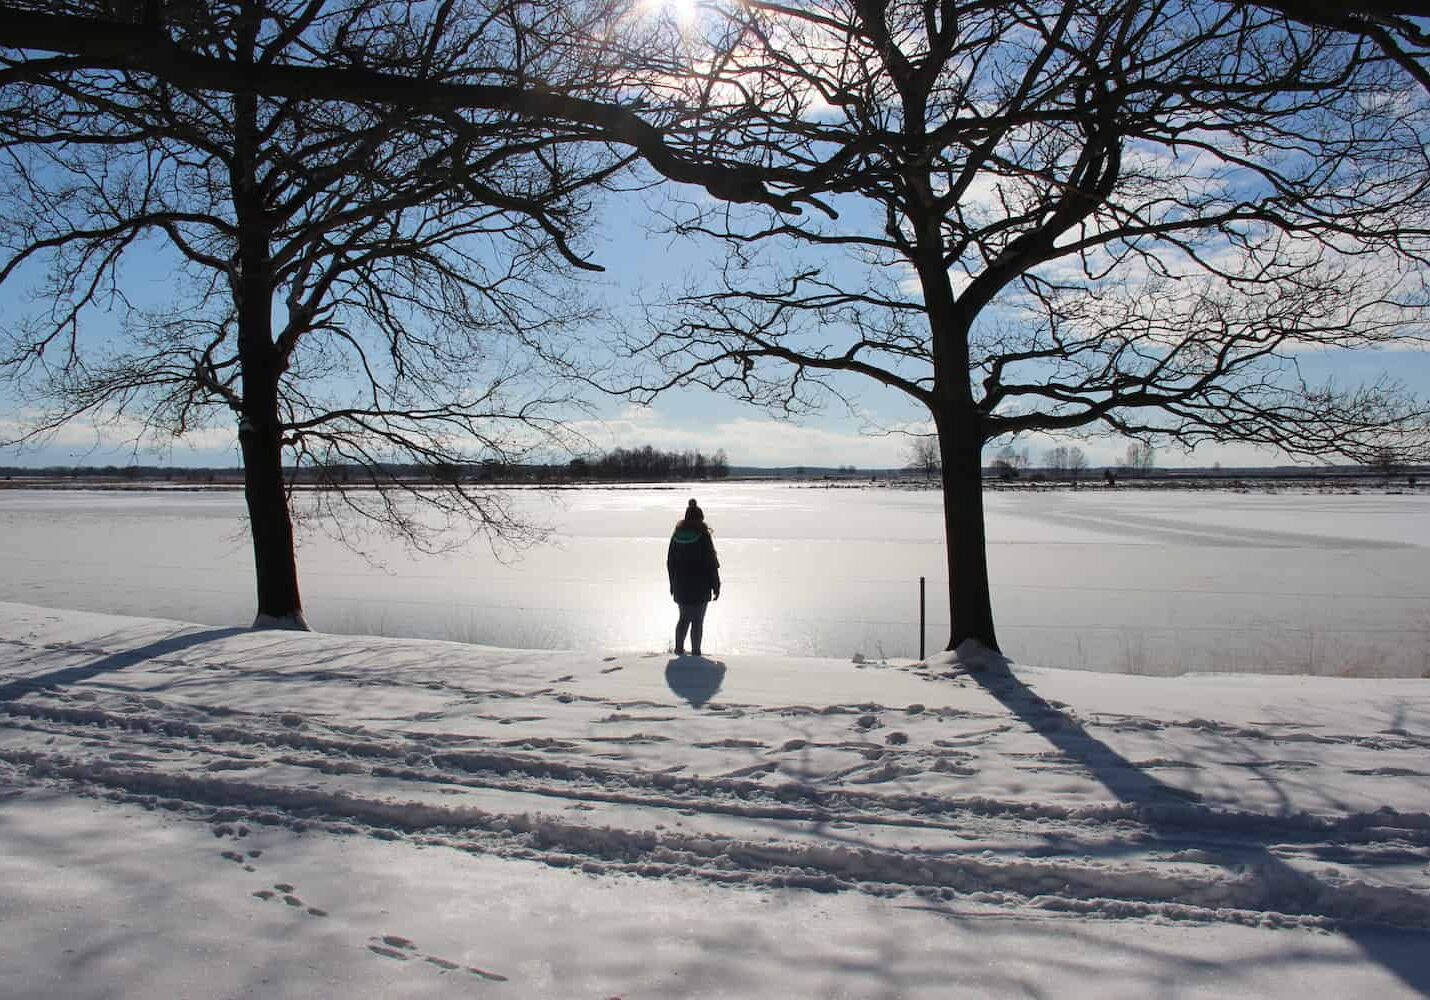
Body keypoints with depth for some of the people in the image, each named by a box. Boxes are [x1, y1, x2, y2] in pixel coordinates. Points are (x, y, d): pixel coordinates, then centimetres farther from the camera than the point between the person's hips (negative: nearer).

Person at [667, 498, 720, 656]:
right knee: (697, 621, 4)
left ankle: (679, 648, 23)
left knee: (684, 618, 19)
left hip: (681, 586, 4)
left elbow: (670, 562, 9)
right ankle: (695, 652, 8)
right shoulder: (703, 536, -12)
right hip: (700, 587, -4)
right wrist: (716, 586, -3)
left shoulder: (677, 535, 2)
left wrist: (673, 584, 18)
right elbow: (711, 563, -11)